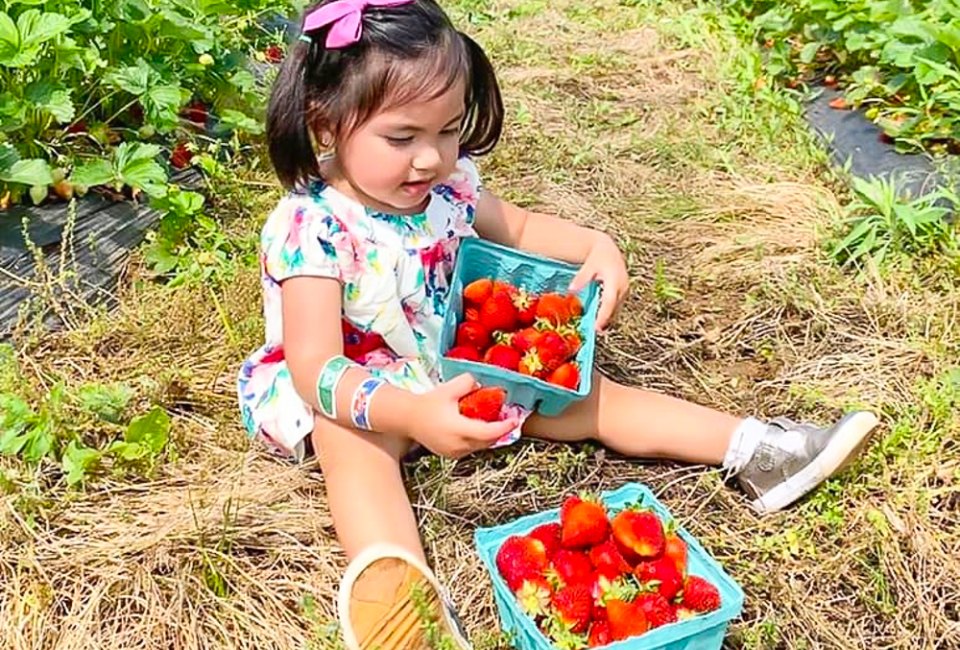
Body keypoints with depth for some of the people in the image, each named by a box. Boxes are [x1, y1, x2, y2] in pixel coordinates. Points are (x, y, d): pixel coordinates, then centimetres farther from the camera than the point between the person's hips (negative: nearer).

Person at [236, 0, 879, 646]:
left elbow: (518, 228, 11)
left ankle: (754, 449, -4)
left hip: (459, 368, 5)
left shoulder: (447, 183, -8)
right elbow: (316, 369, -35)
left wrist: (595, 245, -8)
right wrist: (411, 413, -52)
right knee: (355, 438, -39)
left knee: (581, 392, -4)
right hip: (355, 392, -5)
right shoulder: (312, 229, -28)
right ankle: (390, 577, -59)